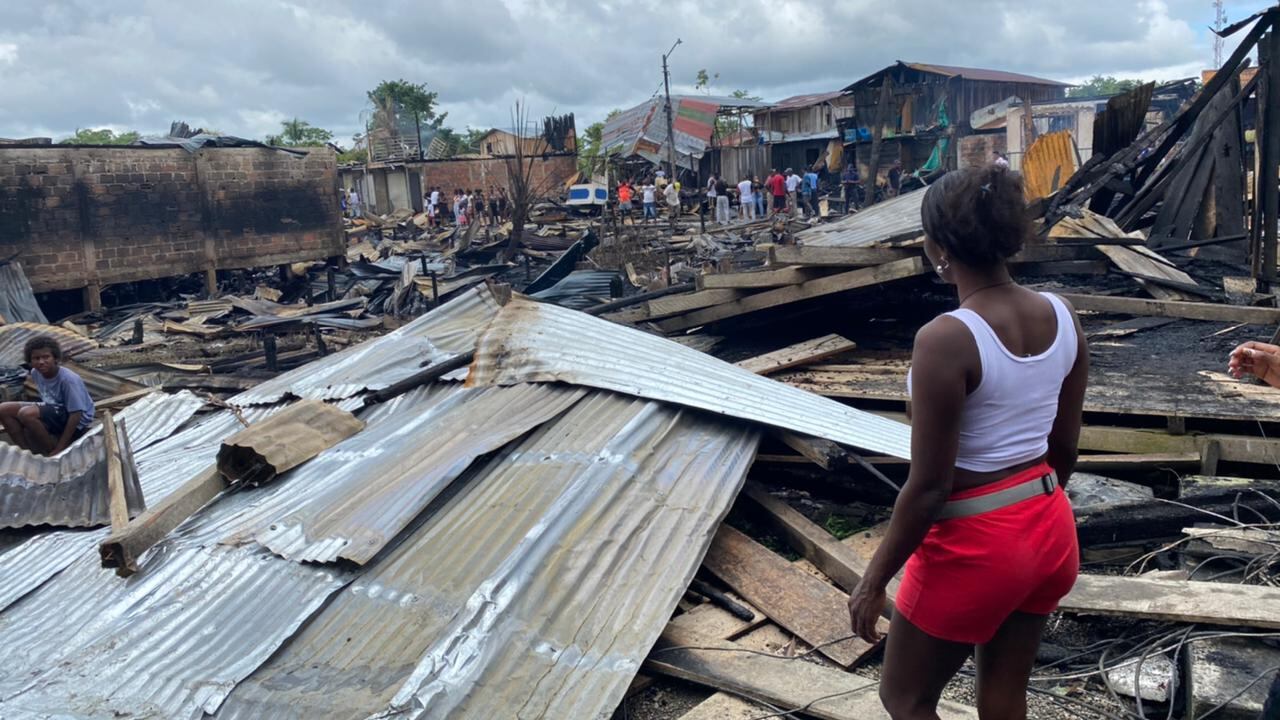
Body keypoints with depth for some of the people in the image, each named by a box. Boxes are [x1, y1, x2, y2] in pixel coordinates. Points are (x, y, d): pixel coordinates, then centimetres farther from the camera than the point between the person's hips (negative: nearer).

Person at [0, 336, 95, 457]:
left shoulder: (68, 379, -26)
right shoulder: (36, 373, -3)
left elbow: (76, 414, -25)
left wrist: (59, 449, -23)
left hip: (73, 420, -8)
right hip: (52, 411, 8)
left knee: (27, 414, -30)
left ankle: (51, 456, -12)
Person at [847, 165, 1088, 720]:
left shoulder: (946, 339, -25)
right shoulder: (1063, 317, -3)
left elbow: (928, 487, -21)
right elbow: (1064, 450, 7)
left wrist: (874, 579, -9)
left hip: (975, 544, -7)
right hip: (1050, 531, 7)